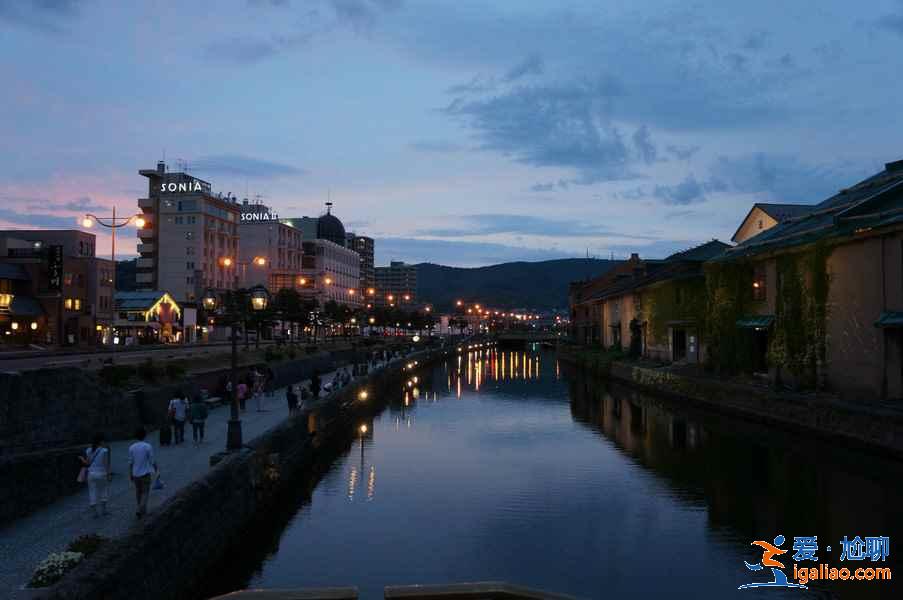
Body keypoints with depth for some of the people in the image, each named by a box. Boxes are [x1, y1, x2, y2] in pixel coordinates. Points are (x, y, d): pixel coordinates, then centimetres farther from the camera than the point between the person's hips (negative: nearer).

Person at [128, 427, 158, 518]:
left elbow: (130, 462, 0)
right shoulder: (148, 447, -13)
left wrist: (130, 474, 10)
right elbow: (152, 460, -8)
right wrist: (156, 468, 10)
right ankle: (139, 510, -12)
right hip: (145, 473, -4)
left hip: (135, 474, 4)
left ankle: (143, 511, 28)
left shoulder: (131, 447, -3)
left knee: (138, 492, 17)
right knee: (145, 493, 5)